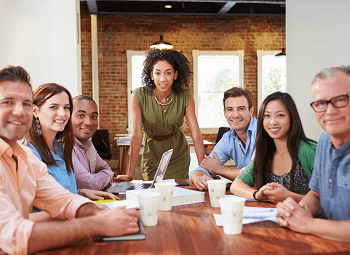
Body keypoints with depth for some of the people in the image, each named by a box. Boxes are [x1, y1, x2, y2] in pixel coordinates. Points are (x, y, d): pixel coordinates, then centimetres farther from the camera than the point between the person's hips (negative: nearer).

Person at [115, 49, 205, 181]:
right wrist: (130, 174, -17)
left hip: (178, 155, 1)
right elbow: (136, 136, -18)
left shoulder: (185, 97, -17)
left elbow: (196, 135, -15)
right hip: (152, 154, 0)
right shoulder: (139, 96, -20)